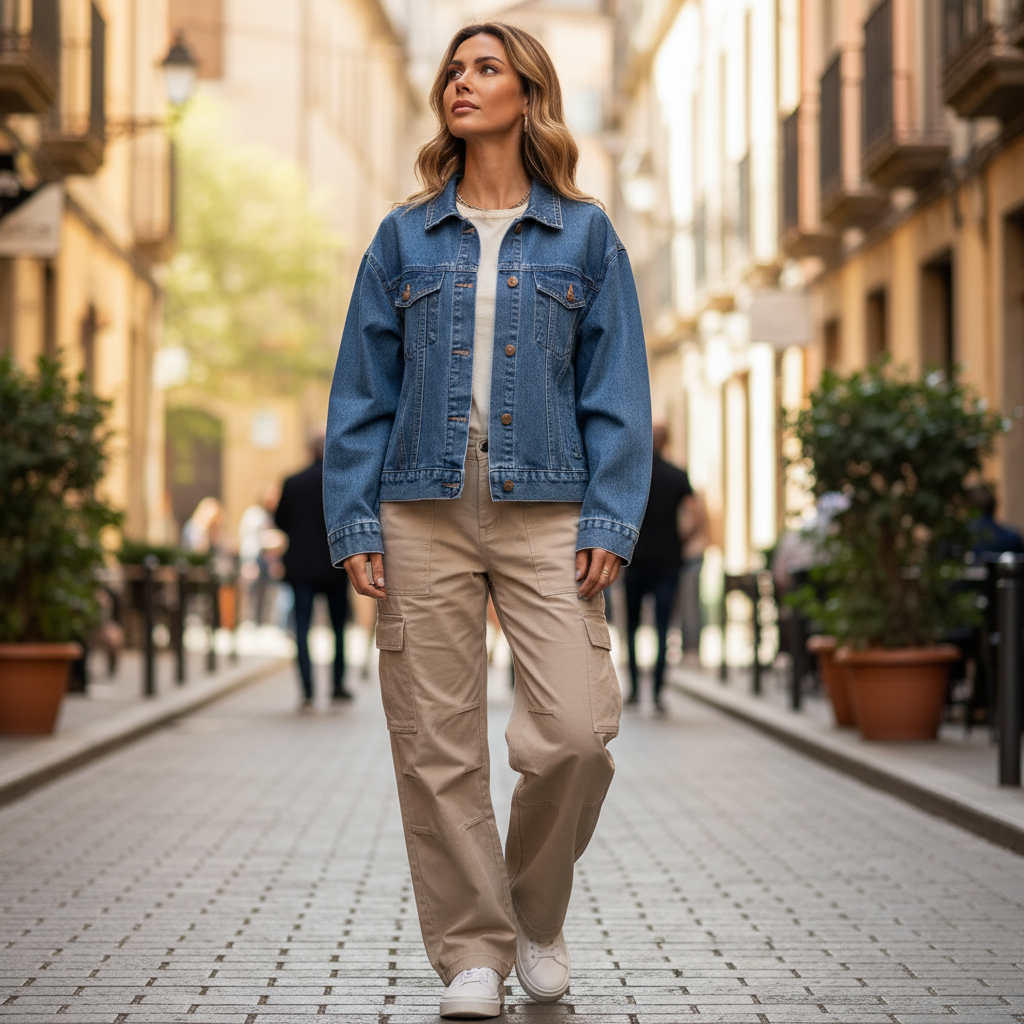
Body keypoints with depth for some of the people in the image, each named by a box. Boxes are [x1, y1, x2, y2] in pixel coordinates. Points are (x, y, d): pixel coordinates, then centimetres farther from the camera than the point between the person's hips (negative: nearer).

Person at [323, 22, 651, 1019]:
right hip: (423, 514, 1)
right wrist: (353, 524, 1)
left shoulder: (584, 237, 7)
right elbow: (362, 392, 9)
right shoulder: (405, 239, 10)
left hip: (545, 514, -1)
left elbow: (615, 394, 4)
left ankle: (538, 914, 15)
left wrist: (608, 522, -6)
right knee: (437, 746, 1)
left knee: (576, 731, -11)